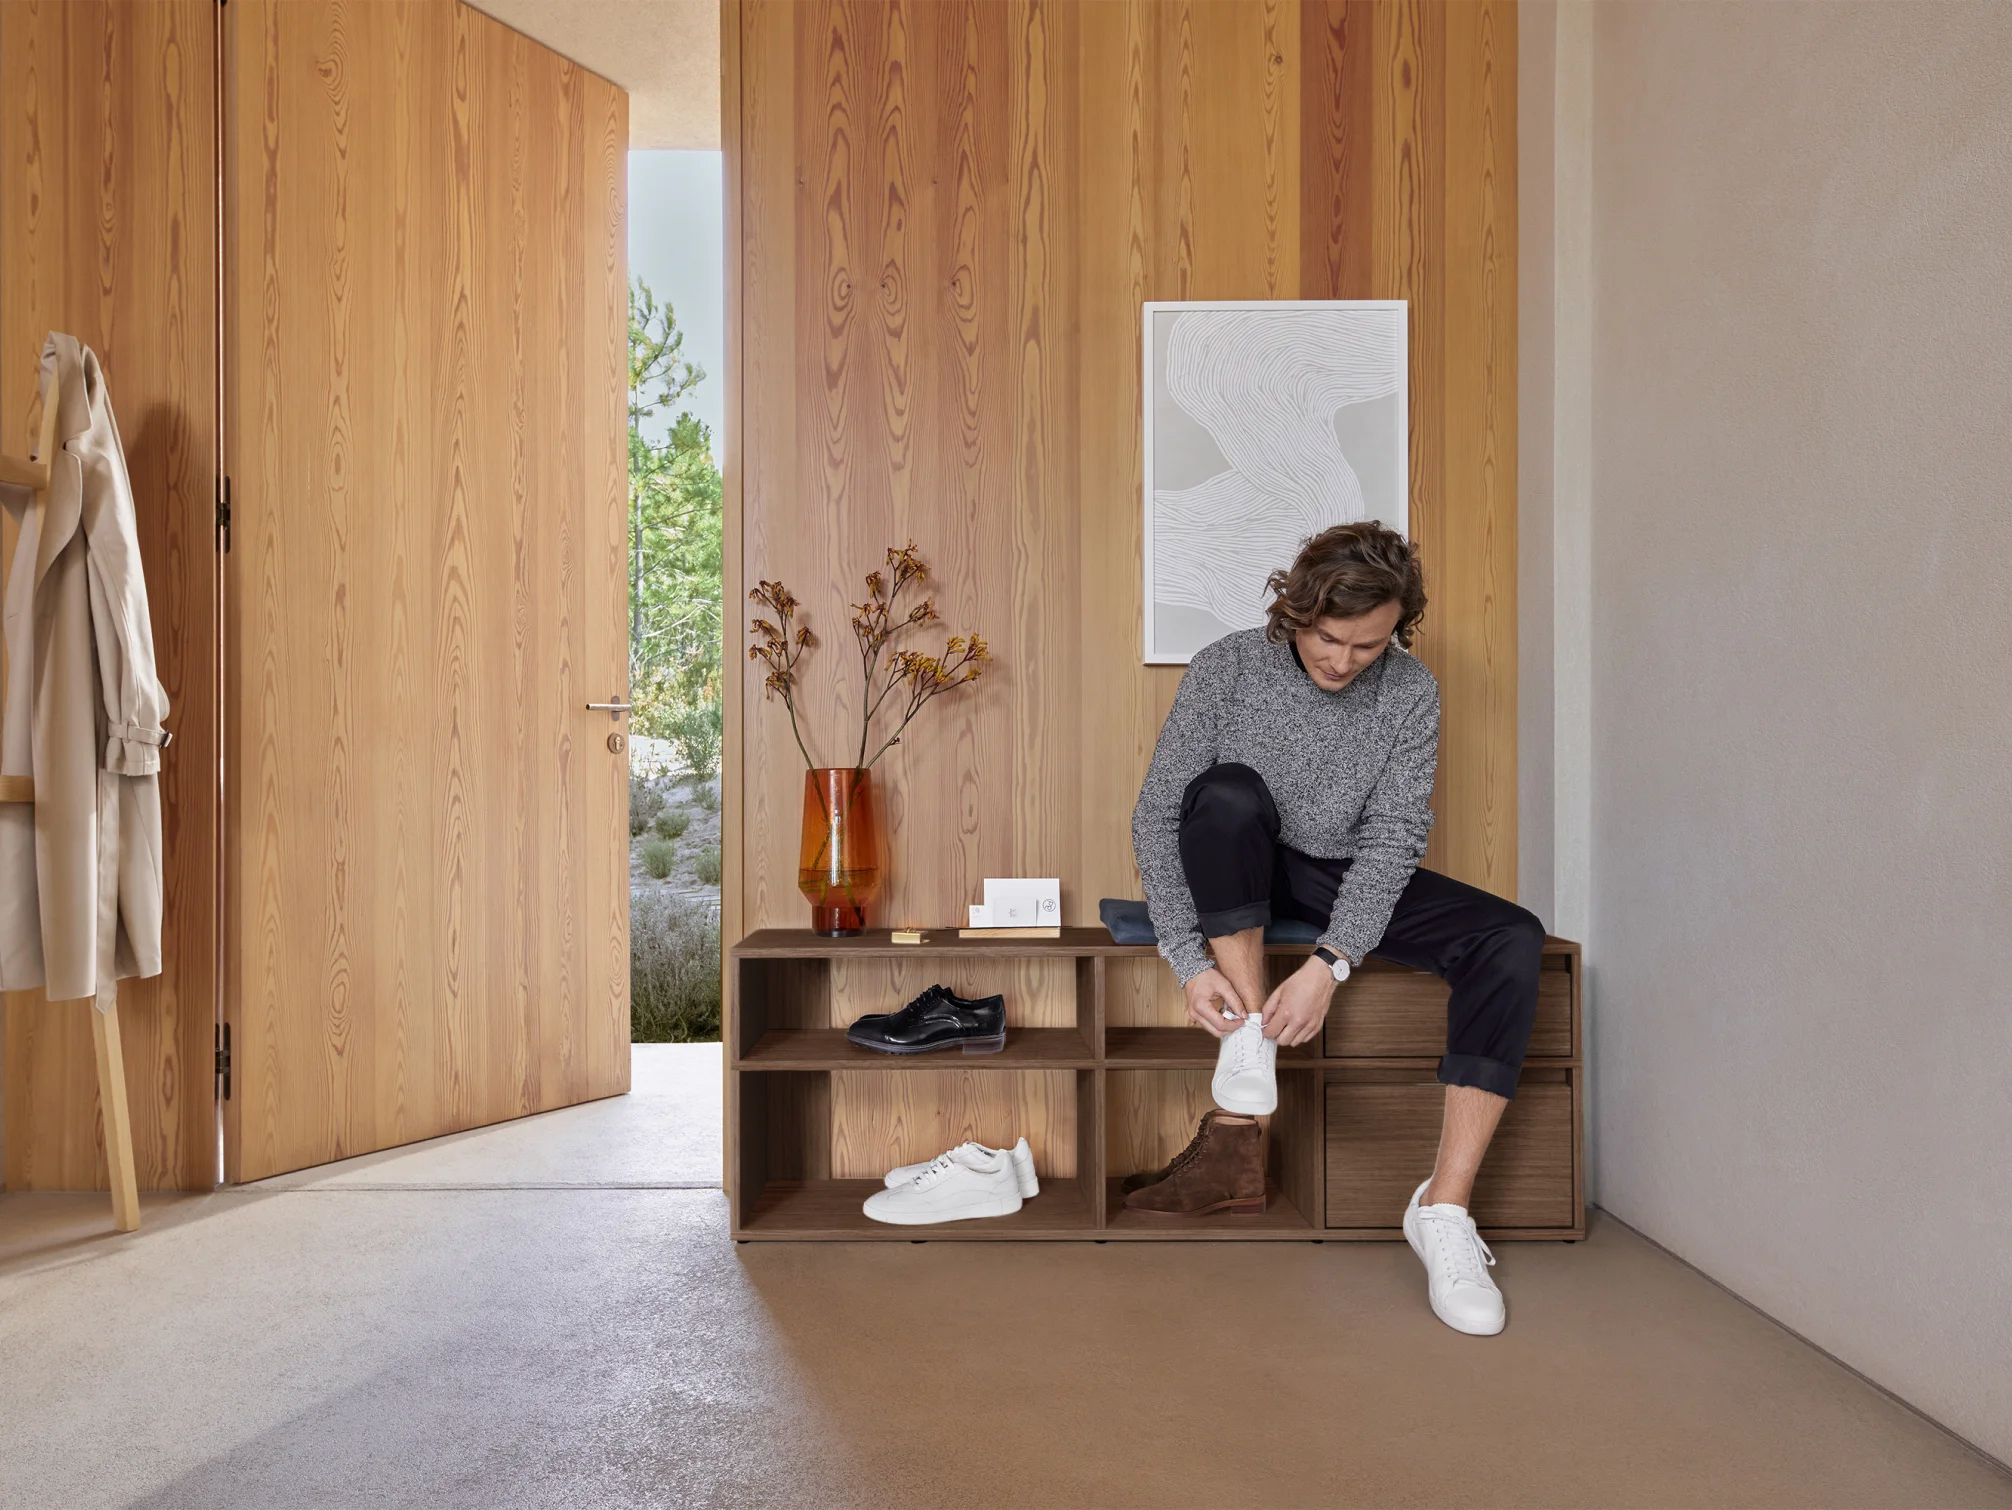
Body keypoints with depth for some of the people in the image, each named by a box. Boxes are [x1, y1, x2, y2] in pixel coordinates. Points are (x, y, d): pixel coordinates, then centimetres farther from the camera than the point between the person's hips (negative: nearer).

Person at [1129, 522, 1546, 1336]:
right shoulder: (1228, 668, -13)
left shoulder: (1410, 691, -9)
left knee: (1512, 940, -21)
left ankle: (1444, 1209, -20)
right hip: (1239, 879, -1)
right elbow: (1156, 816, -14)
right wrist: (1190, 961, -23)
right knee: (1228, 793, -34)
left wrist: (1330, 963, -28)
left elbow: (1393, 837, -13)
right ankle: (1248, 1078, -30)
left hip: (1350, 877, 2)